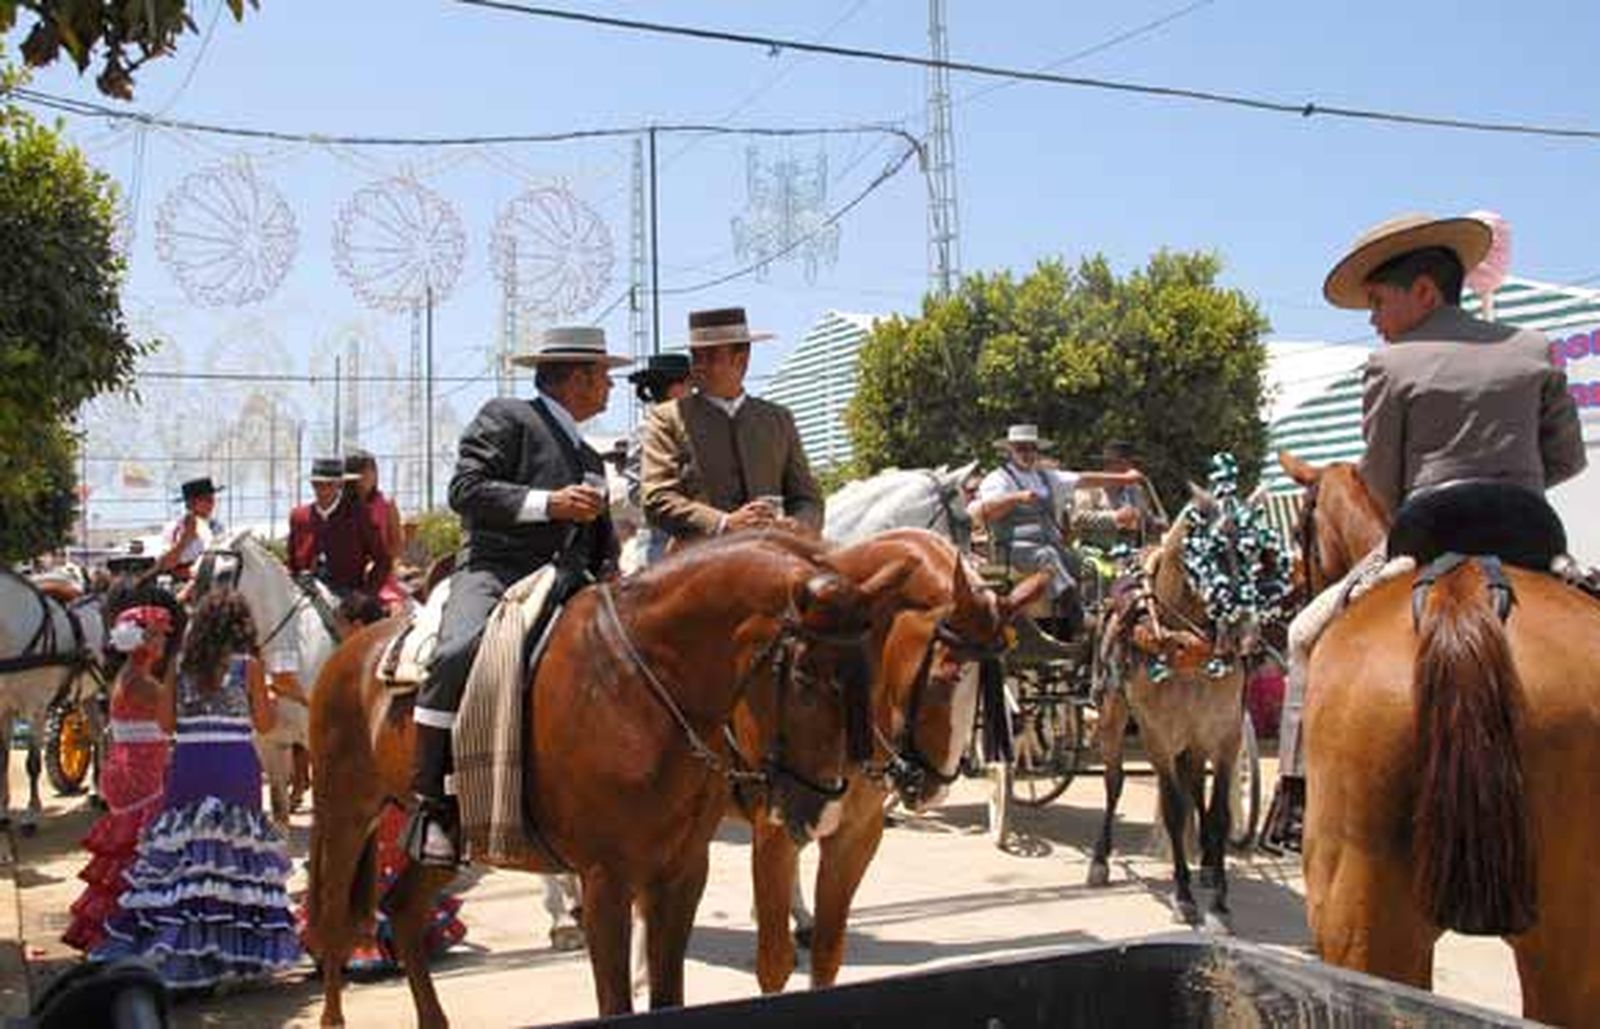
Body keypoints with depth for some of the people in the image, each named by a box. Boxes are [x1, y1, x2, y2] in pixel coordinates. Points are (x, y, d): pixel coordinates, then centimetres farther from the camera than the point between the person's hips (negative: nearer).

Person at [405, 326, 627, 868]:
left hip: (568, 585, 7)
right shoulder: (505, 418, 7)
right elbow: (466, 490, -7)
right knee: (458, 654, -33)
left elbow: (603, 544, 34)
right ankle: (432, 803, -25)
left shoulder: (589, 458, 31)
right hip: (495, 572, -7)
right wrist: (549, 503, -14)